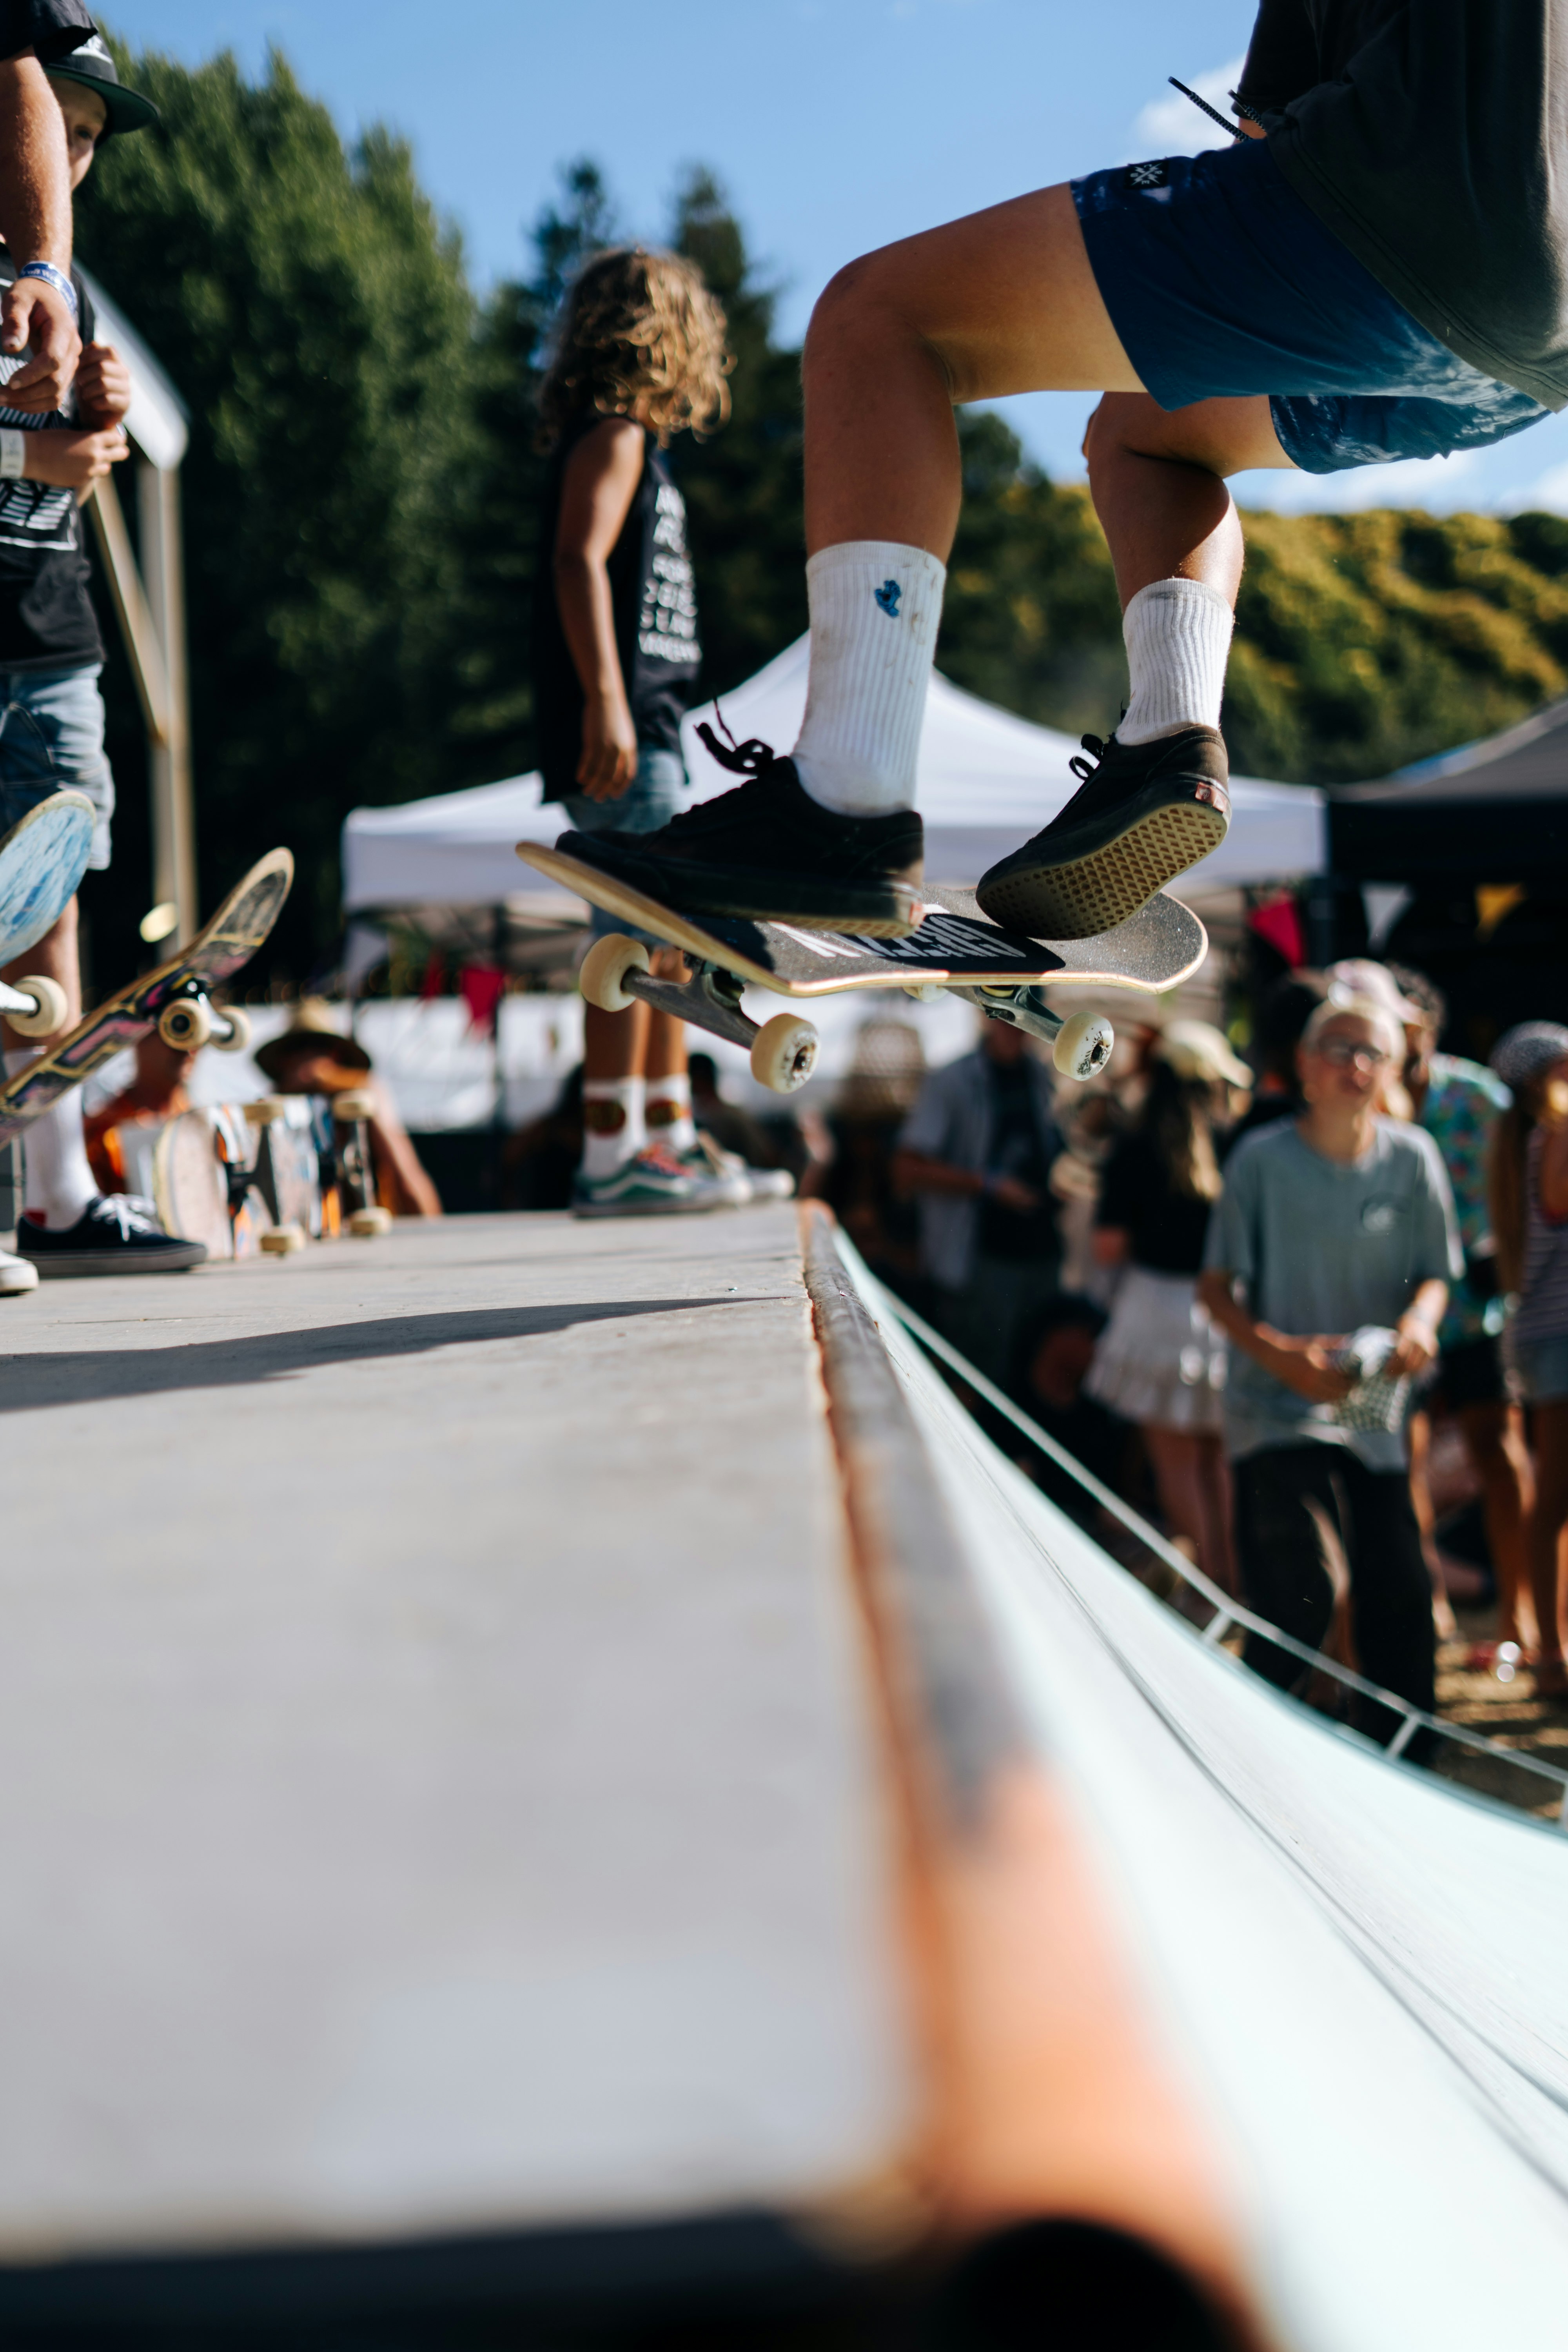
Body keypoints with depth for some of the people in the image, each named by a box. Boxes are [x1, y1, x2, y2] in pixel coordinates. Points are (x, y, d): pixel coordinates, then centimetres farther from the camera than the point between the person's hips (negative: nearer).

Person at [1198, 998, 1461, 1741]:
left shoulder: (1412, 1158, 4)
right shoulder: (1263, 1159, -4)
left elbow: (1435, 1273, 12)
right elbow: (1217, 1287, -2)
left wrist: (1420, 1322, -11)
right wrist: (1282, 1354, -17)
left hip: (1375, 1409, 4)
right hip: (1279, 1408, -4)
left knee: (1400, 1597, 2)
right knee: (1306, 1591, -17)